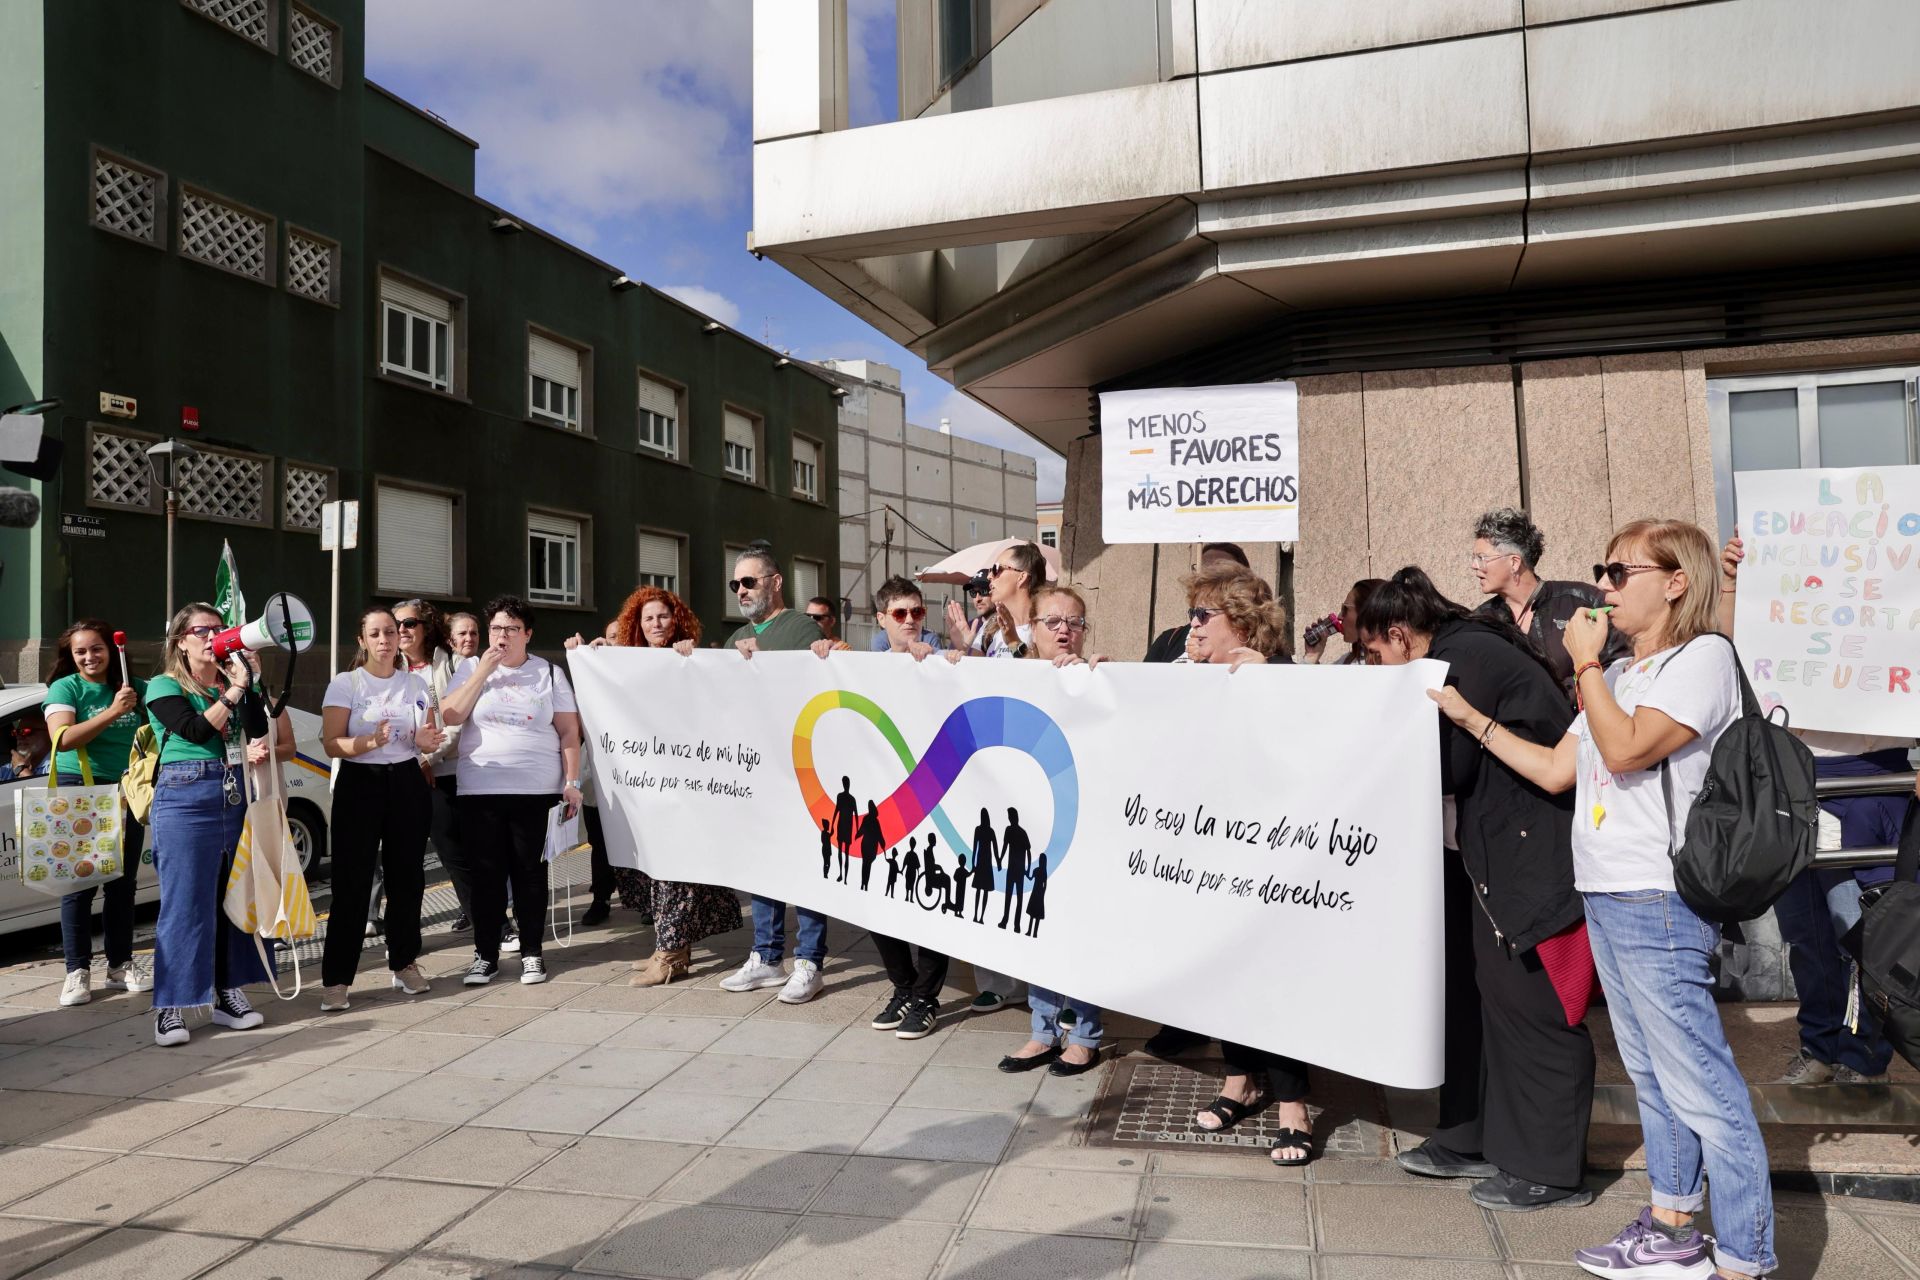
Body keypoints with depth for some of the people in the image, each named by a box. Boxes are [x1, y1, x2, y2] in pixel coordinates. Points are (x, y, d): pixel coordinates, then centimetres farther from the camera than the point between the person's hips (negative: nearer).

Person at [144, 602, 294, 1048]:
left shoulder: (233, 683, 17)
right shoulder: (164, 687, 3)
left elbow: (257, 733, 1)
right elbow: (196, 730, -14)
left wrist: (247, 681, -6)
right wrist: (235, 689, -11)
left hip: (236, 796, 5)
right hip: (185, 798, -5)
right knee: (185, 904, -6)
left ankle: (228, 994, 16)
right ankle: (170, 1007, 1)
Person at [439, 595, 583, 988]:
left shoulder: (549, 673, 6)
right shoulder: (470, 668, 9)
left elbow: (569, 732, 5)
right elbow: (450, 715, -5)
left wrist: (571, 783, -2)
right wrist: (483, 671, -8)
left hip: (536, 791, -1)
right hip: (480, 791, 1)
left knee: (530, 872, 4)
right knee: (487, 873, 4)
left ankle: (531, 952, 15)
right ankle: (485, 953, 16)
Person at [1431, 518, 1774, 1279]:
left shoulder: (1702, 656, -9)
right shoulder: (1620, 675, 18)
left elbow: (1625, 749, -22)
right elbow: (1555, 771, 16)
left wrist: (1585, 664, -11)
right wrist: (1469, 718, 14)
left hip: (1659, 902, -9)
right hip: (1605, 897, 9)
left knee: (1700, 1085, -5)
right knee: (1649, 1073, 17)